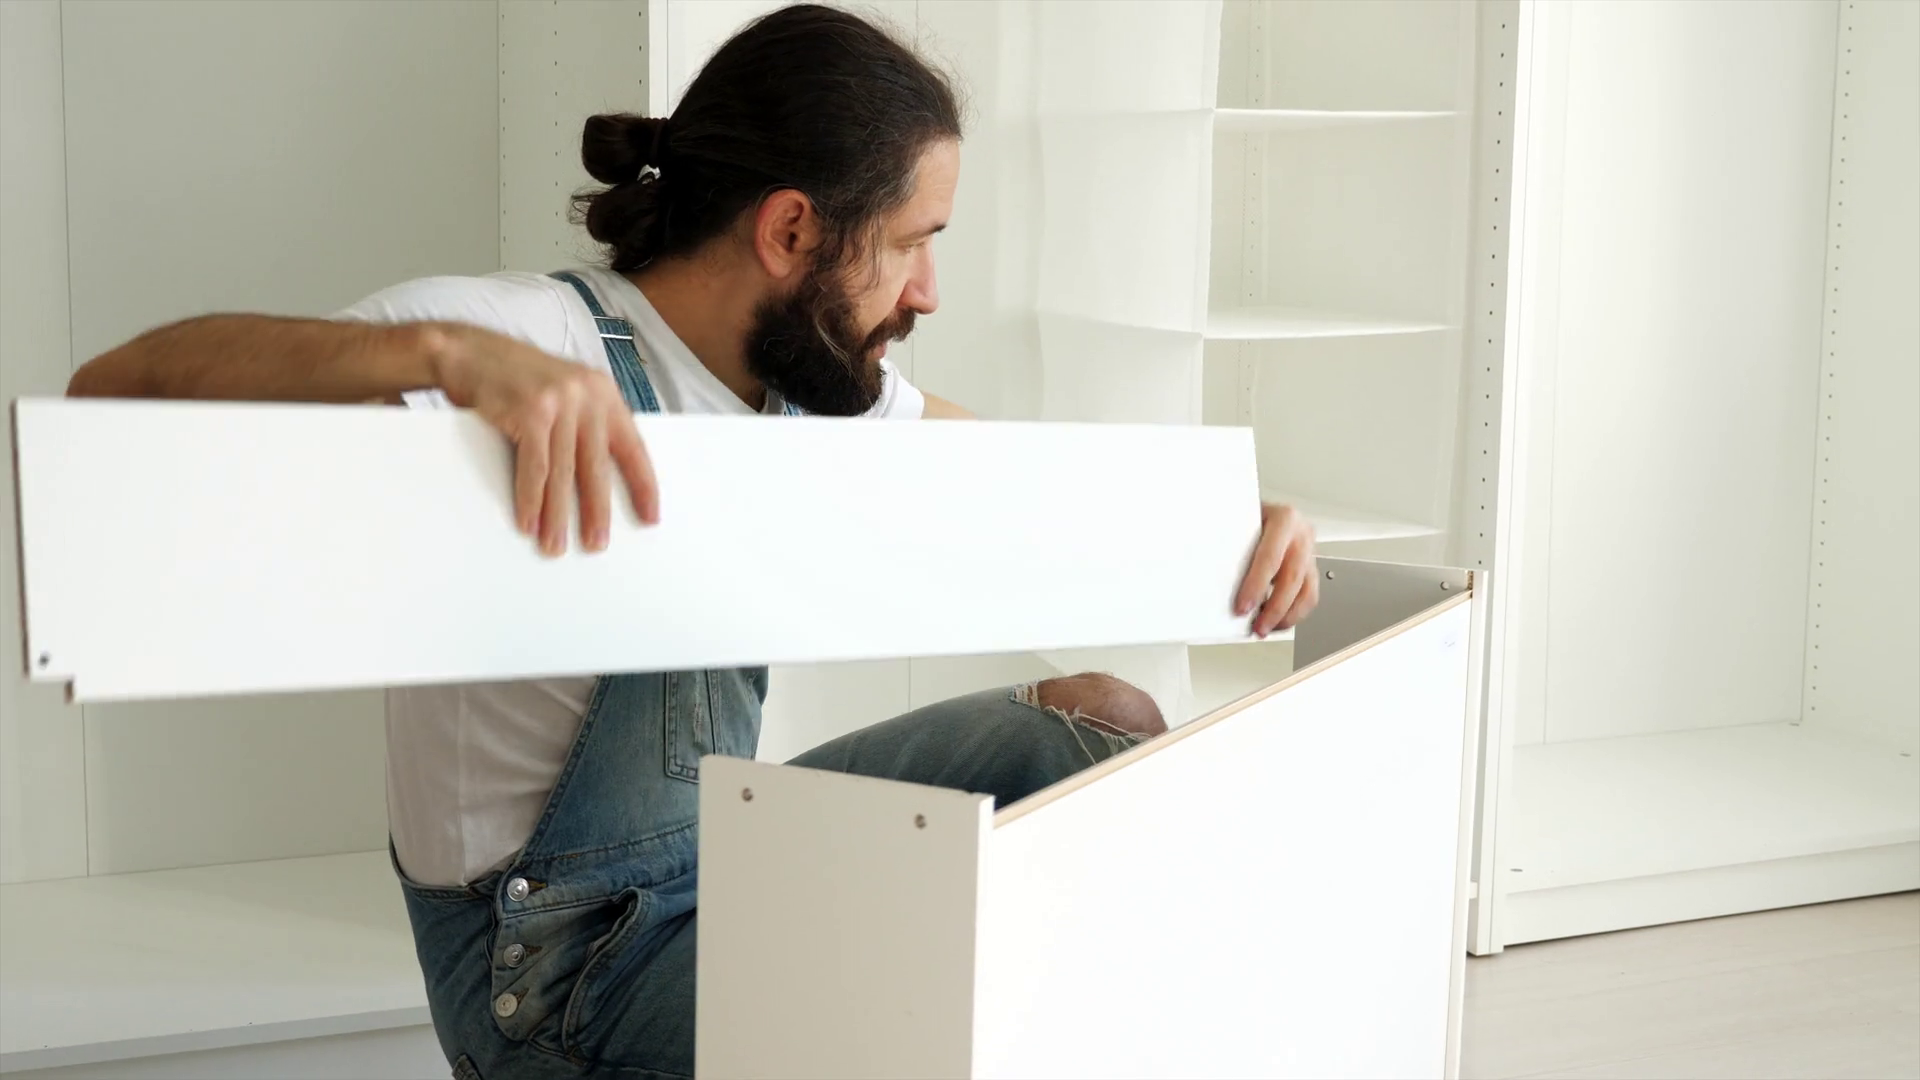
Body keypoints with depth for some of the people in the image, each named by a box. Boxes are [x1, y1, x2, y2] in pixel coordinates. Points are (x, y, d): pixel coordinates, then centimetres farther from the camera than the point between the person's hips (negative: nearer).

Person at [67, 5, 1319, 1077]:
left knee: (1103, 720, 8)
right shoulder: (545, 344, -25)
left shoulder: (808, 375, 0)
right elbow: (121, 384, -33)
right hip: (560, 969, -8)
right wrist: (449, 352, -51)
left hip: (723, 849, 8)